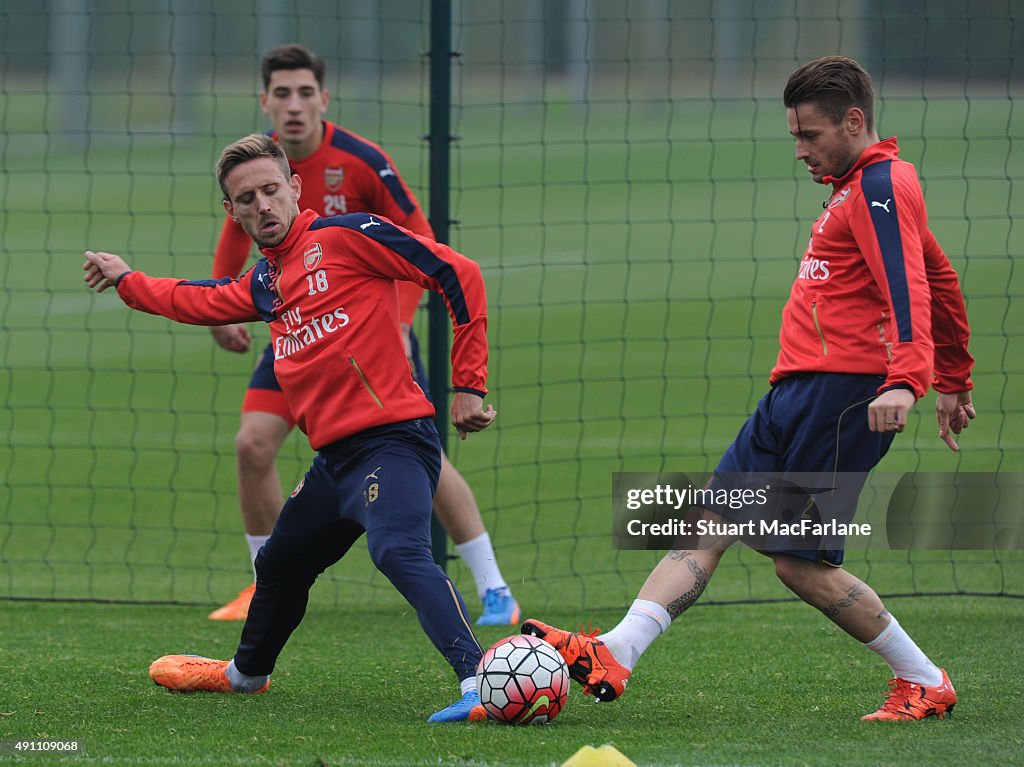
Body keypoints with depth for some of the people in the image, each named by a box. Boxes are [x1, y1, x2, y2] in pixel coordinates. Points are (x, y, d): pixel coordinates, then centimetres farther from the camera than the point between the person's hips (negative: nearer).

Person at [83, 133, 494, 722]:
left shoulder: (346, 236, -6)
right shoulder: (265, 283, 18)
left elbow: (459, 275, -8)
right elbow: (202, 302, 40)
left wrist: (469, 386, -7)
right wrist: (127, 282, 53)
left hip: (391, 441, -9)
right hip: (335, 459, 9)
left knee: (400, 552, -32)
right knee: (281, 564, 27)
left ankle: (480, 680, -46)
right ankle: (246, 673, 54)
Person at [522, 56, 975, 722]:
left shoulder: (881, 185, -9)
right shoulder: (858, 187, 23)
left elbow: (908, 285, -24)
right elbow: (940, 277, 34)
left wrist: (905, 379, -39)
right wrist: (953, 381, 42)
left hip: (842, 391, -10)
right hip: (797, 393, 10)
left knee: (801, 563, -8)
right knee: (710, 525, -1)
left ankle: (925, 684, 4)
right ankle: (614, 656, -11)